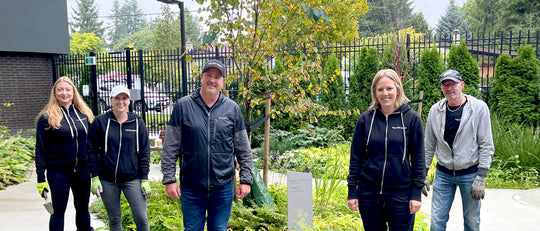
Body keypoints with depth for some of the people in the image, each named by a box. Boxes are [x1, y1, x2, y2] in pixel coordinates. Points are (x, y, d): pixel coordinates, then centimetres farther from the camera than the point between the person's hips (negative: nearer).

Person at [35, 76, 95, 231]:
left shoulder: (84, 114, 5)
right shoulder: (47, 118, -5)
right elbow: (40, 149, -5)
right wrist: (41, 177, -7)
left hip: (83, 171, 4)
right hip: (58, 172, -3)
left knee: (83, 208, 14)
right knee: (58, 211, 6)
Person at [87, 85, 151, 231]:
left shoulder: (137, 122, 3)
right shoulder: (100, 121, 0)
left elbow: (144, 152, 4)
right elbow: (92, 150, 3)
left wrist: (144, 179, -1)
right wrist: (95, 177, -2)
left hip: (132, 179, 0)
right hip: (107, 181, 0)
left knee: (141, 218, -5)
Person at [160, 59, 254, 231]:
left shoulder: (232, 109, 3)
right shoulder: (183, 106, -2)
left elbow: (243, 150, 6)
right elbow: (170, 149, 0)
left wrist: (246, 179, 3)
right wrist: (169, 179, -4)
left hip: (223, 186, 1)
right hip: (191, 188, -1)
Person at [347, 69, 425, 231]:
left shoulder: (411, 118, -2)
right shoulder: (366, 119, 1)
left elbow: (418, 158, 0)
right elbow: (356, 157, 4)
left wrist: (416, 193, -4)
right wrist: (352, 191, 1)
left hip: (400, 193, -1)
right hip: (369, 192, 2)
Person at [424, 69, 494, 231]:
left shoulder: (479, 108, -8)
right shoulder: (435, 110, 1)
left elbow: (486, 146, -7)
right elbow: (429, 145, 9)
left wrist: (481, 177, -12)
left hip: (470, 173, -2)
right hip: (443, 174, 2)